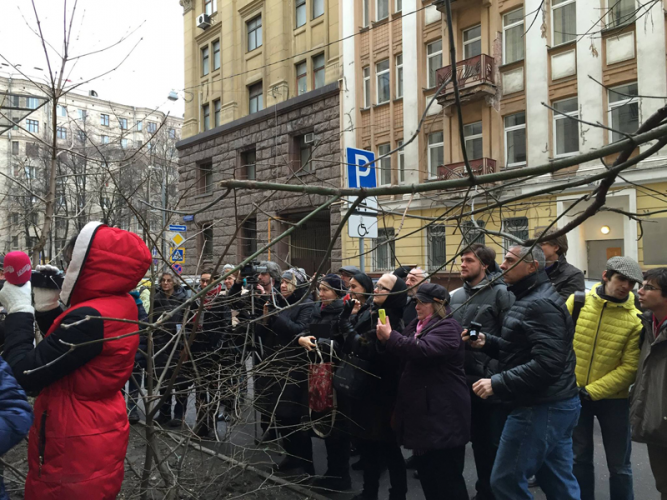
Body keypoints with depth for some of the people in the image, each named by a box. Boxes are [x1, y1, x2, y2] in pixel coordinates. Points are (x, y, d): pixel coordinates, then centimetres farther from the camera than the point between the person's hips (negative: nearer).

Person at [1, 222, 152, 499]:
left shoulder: (90, 319, -28)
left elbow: (24, 377, -23)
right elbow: (63, 347, 15)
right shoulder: (118, 306, 1)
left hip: (76, 452, -9)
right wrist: (48, 307, 3)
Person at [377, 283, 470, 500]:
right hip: (423, 412, 9)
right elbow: (405, 358, 19)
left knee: (446, 476, 0)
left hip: (442, 413, -9)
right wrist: (386, 339, 1)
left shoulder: (447, 327, -12)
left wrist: (390, 336, -21)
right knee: (427, 472, 17)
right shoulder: (416, 325, 14)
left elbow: (424, 350, -29)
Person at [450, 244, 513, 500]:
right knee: (478, 439, 19)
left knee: (494, 442, 7)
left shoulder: (500, 293, -9)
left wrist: (496, 367, -21)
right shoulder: (456, 296, 11)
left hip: (491, 381, -6)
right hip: (465, 379, 6)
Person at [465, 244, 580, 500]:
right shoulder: (531, 298, 14)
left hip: (540, 408, -10)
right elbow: (522, 348, 21)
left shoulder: (540, 305, -20)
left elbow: (547, 363, -29)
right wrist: (487, 342, 4)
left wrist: (498, 383, -24)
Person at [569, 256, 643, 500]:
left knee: (619, 464, 12)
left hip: (612, 399, -1)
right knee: (579, 458, 17)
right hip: (574, 396, 1)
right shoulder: (576, 302, -8)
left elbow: (630, 367, -12)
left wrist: (591, 391, -16)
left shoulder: (635, 319, -11)